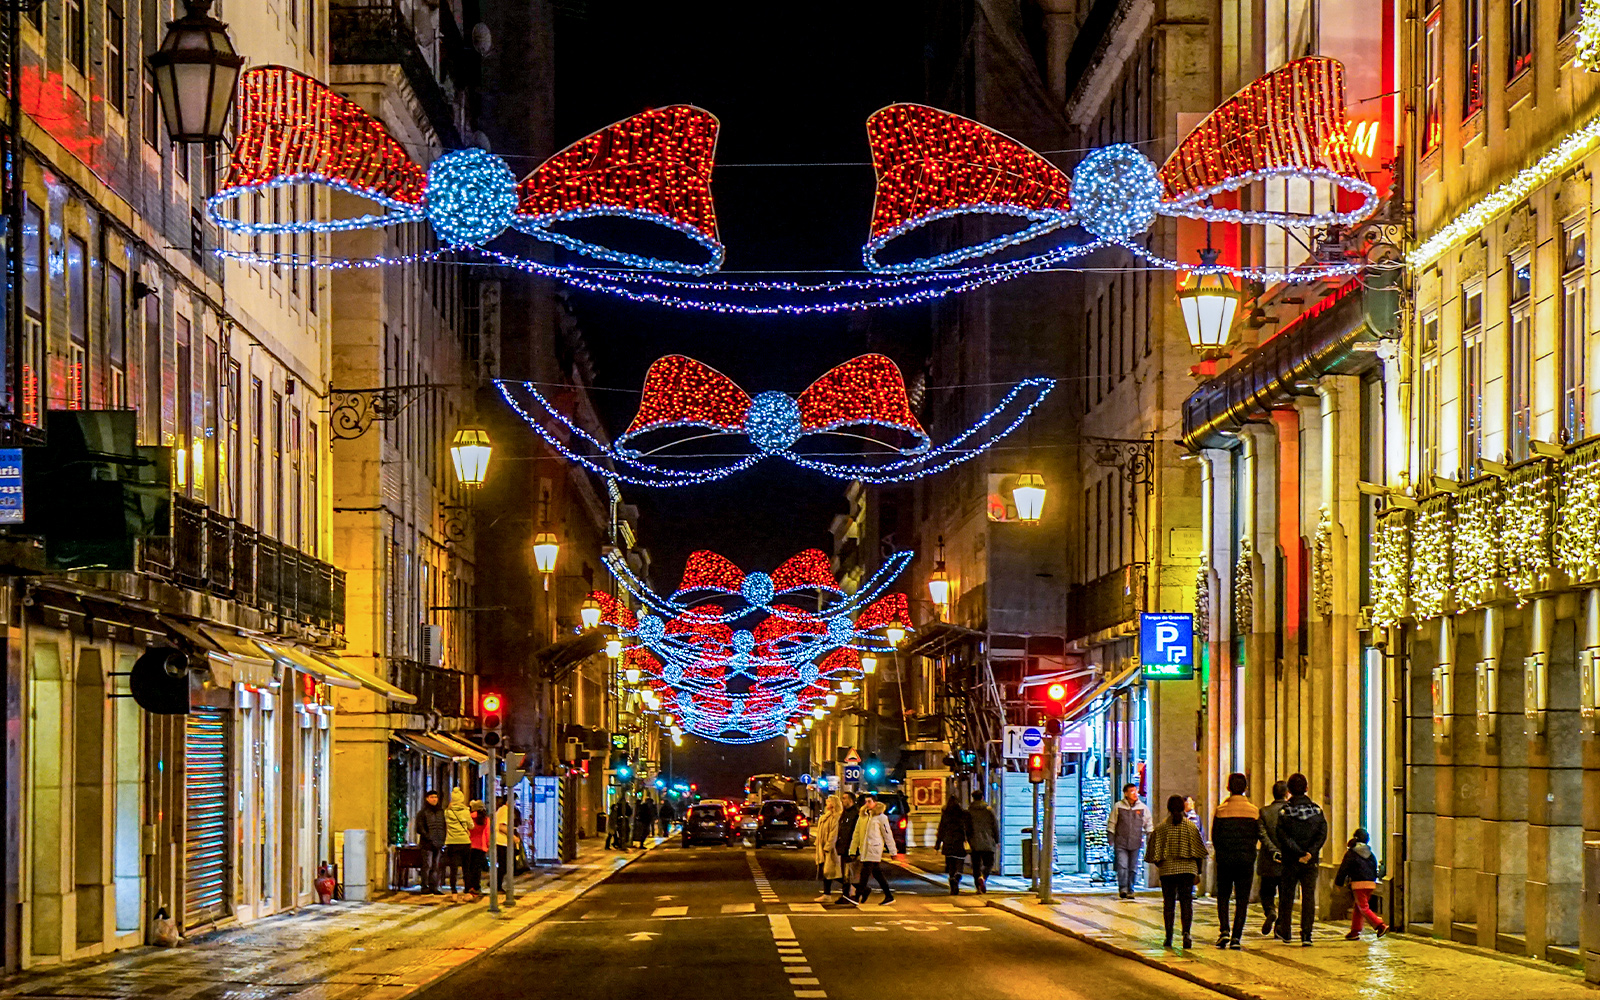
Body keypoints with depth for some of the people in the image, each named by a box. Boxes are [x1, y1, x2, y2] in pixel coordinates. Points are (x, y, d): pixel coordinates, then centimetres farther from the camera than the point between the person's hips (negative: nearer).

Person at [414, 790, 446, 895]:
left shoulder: (441, 812, 16)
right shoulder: (422, 812, -1)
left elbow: (444, 827, 21)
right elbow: (420, 828, -7)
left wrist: (442, 840, 8)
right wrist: (429, 838, -15)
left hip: (438, 844, 5)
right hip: (427, 844, -5)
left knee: (435, 867, 6)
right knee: (427, 866, -7)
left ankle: (434, 888, 9)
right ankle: (425, 888, -4)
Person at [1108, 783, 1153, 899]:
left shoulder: (1143, 808, 8)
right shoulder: (1118, 807, 3)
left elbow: (1148, 824, 16)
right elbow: (1111, 823, 7)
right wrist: (1111, 840, 2)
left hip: (1135, 843, 2)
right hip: (1121, 842, -2)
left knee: (1133, 867, 5)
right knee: (1122, 866, -13)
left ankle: (1130, 890, 13)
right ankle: (1122, 888, -14)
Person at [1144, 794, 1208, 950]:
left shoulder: (1161, 828, -2)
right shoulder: (1192, 827, 1)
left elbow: (1154, 852, 0)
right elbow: (1199, 852, 3)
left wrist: (1159, 864, 18)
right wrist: (1198, 871, 12)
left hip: (1167, 870, 0)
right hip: (1188, 869, 0)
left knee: (1168, 903, 7)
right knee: (1186, 902, 1)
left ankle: (1169, 937, 7)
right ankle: (1187, 932, -18)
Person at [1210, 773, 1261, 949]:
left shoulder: (1221, 810, -4)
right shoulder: (1254, 811, 0)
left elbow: (1214, 837, -1)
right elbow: (1257, 836, 4)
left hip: (1225, 860, -1)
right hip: (1246, 860, 1)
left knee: (1223, 896, 11)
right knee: (1242, 900, 4)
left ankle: (1224, 930, -7)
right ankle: (1236, 937, -2)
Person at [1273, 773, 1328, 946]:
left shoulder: (1284, 811, -5)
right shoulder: (1317, 810, 2)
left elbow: (1284, 838, -12)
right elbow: (1322, 835, -6)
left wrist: (1299, 854, -13)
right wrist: (1310, 853, -14)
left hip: (1290, 860, -1)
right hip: (1311, 862, 1)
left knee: (1287, 896, 12)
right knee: (1309, 897, 1)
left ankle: (1284, 933, 22)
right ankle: (1306, 935, -7)